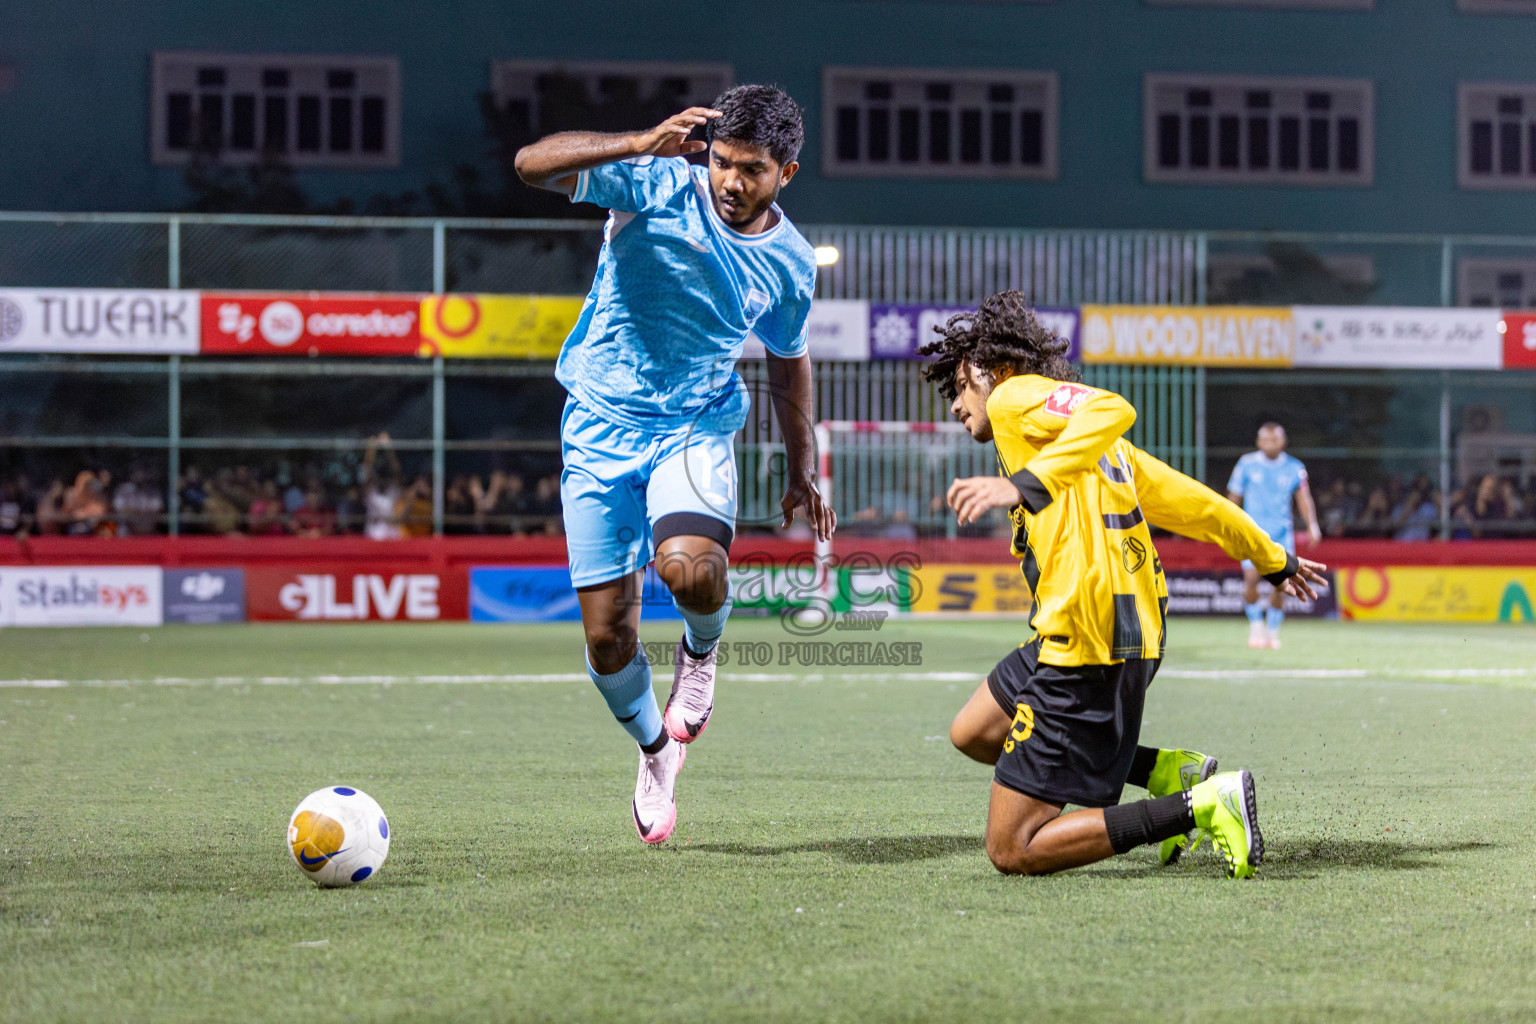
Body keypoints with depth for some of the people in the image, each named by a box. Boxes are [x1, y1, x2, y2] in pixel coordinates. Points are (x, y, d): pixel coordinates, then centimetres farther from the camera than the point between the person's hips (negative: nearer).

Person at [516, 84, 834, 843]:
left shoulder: (791, 264, 2)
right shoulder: (656, 187, -9)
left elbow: (789, 362, 20)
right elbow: (533, 163, -21)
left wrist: (802, 473, 23)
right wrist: (639, 146, -33)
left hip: (696, 429, 1)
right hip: (600, 427, -1)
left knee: (691, 569, -31)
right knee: (607, 635, -3)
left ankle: (700, 652, 6)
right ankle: (655, 747, 28)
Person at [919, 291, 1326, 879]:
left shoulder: (1016, 396, -4)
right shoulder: (1083, 434, 23)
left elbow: (1113, 409, -25)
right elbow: (1191, 501, 30)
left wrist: (1025, 486, -36)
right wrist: (1272, 560, 43)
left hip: (1086, 650, -10)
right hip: (1135, 634, 10)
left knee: (1013, 850, -5)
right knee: (973, 735, 29)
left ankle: (1205, 803, -13)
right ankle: (1169, 772, 16)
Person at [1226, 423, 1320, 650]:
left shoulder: (1294, 468, 3)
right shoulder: (1247, 465, 1)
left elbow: (1304, 498, -1)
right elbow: (1234, 498, 9)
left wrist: (1312, 526, -16)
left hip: (1282, 533, 1)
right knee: (1251, 578, -17)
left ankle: (1273, 630, 18)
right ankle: (1255, 624, 4)